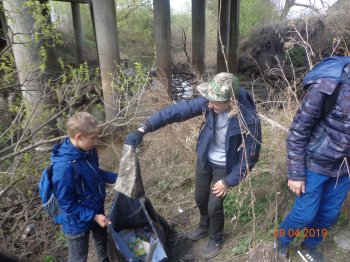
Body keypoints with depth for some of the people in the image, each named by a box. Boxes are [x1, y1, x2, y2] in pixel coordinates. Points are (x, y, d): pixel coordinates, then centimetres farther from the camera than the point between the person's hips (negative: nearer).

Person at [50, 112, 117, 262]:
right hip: (78, 221, -7)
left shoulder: (88, 150, -12)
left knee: (103, 243, 30)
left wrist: (116, 178, 1)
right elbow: (67, 204, -25)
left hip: (97, 209, 7)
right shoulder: (64, 166, -35)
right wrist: (94, 216, -24)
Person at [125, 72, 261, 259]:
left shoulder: (249, 120, -32)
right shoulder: (209, 102, -23)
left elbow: (250, 157, -19)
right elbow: (177, 110, -21)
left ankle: (215, 240, 41)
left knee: (214, 206, 7)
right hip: (205, 158, 5)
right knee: (200, 198, 21)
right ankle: (204, 227, 54)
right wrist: (143, 129, -27)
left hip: (224, 167, -4)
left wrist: (229, 182, -15)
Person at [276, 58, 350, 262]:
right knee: (305, 214, 6)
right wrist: (296, 174, -15)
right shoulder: (329, 84, -24)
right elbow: (298, 131, -18)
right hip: (316, 164, -5)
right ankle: (282, 240, 37)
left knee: (330, 214, 18)